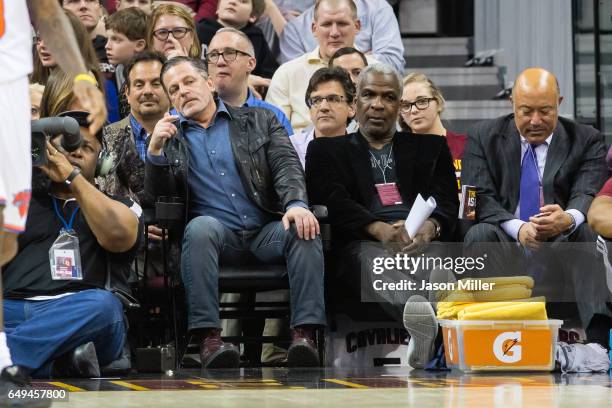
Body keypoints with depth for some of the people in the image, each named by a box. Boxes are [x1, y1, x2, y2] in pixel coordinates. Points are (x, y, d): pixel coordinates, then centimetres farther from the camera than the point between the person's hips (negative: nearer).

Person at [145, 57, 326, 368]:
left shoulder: (258, 121, 17)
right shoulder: (170, 136, 19)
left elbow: (287, 166, 3)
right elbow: (159, 196, 10)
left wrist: (296, 204, -18)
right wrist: (155, 151, -7)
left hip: (265, 231, 1)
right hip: (217, 235, -1)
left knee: (303, 231, -31)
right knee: (200, 227, -35)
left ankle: (304, 334, -38)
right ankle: (208, 337, -42)